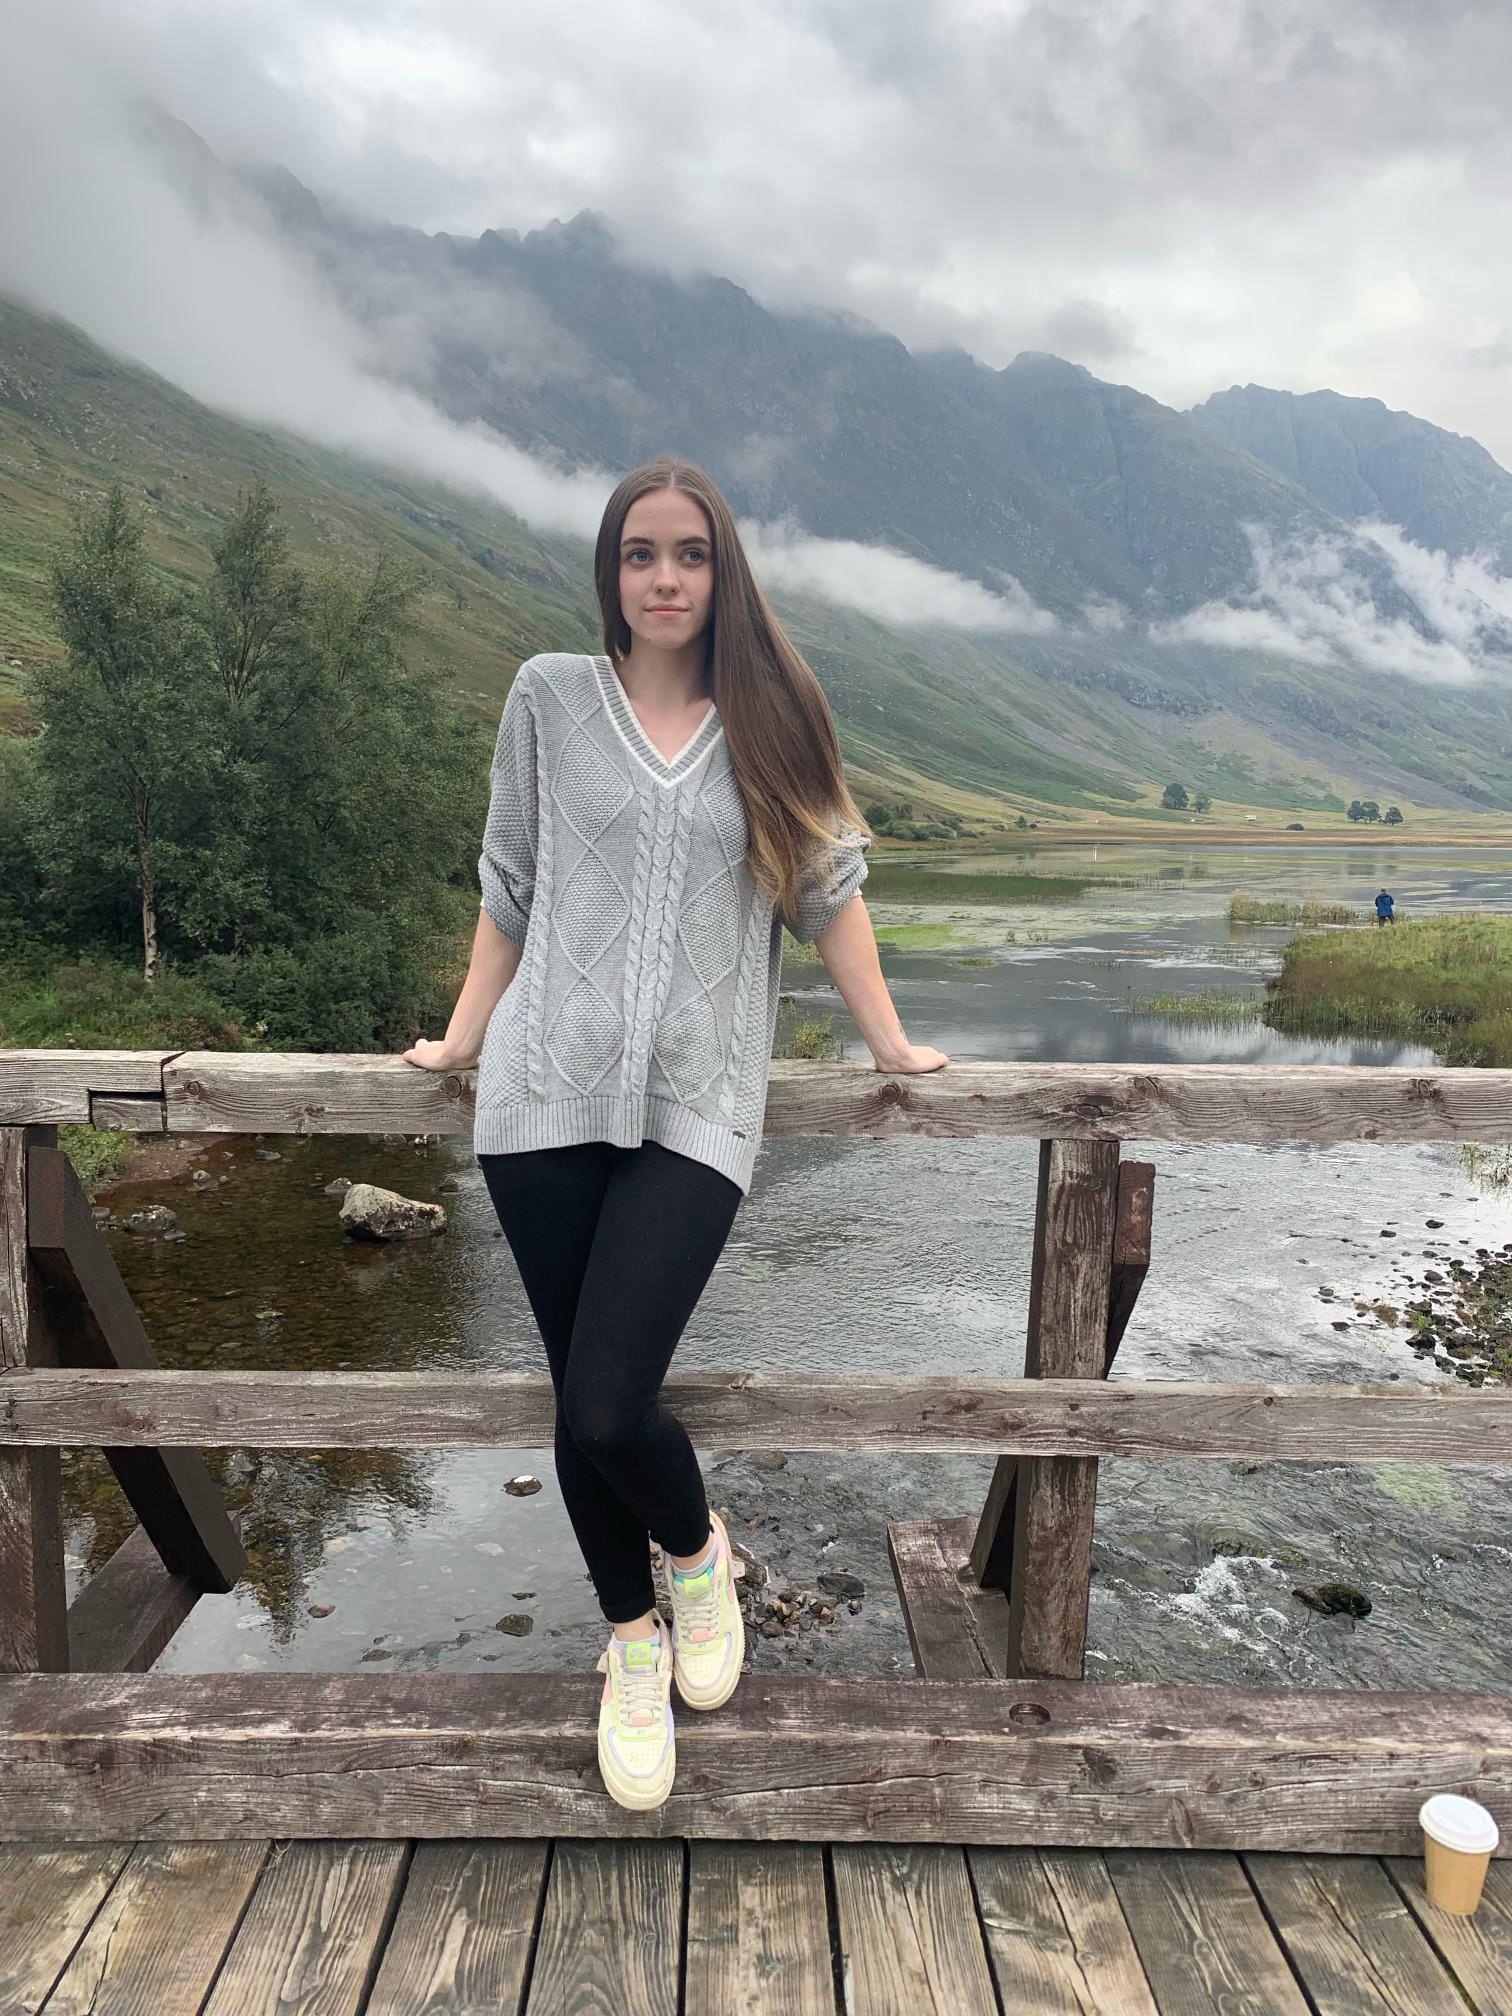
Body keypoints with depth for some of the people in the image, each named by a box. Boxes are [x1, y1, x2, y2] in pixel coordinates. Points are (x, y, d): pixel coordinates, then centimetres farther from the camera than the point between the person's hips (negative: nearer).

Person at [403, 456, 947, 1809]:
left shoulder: (770, 715, 10)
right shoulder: (552, 695, 9)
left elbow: (829, 882, 12)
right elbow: (510, 881, 13)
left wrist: (888, 1041, 11)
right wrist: (464, 1040, 15)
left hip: (697, 1107, -1)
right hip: (550, 1093, 2)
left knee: (611, 1406, -13)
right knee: (581, 1406, 7)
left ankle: (697, 1548, 24)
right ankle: (632, 1638, 34)